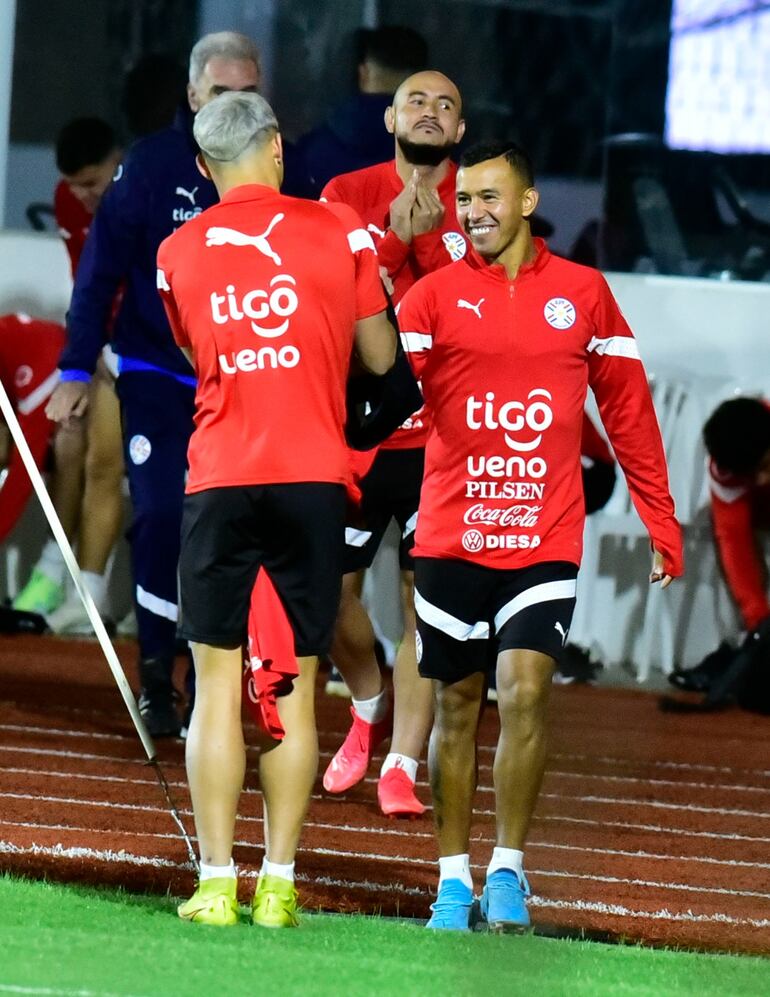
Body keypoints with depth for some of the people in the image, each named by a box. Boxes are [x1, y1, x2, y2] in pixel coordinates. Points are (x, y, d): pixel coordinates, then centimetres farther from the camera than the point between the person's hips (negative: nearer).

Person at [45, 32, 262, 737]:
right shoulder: (154, 164, -8)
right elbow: (102, 268, -5)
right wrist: (77, 370, -8)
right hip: (156, 378, -2)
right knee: (161, 519, -11)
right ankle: (156, 682, 0)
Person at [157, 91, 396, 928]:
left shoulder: (177, 253, 7)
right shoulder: (337, 232, 1)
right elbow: (381, 359, 7)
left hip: (218, 481, 0)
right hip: (313, 479, 0)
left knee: (218, 684, 2)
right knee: (296, 688, 4)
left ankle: (217, 882, -3)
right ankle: (278, 882, 2)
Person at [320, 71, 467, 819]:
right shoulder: (347, 196, 4)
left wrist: (431, 236, -18)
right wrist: (395, 238, -19)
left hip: (444, 438, -1)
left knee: (426, 604, -4)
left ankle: (400, 768, -1)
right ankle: (368, 709, 32)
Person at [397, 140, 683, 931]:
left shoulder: (583, 293, 5)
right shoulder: (434, 296, 1)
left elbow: (627, 411, 10)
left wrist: (660, 524, 8)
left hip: (545, 540, 0)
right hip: (451, 535, 0)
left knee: (524, 692, -13)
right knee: (456, 702, 6)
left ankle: (508, 871, -2)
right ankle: (453, 878, 16)